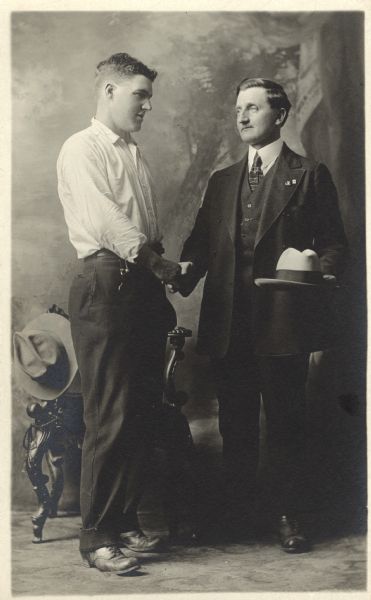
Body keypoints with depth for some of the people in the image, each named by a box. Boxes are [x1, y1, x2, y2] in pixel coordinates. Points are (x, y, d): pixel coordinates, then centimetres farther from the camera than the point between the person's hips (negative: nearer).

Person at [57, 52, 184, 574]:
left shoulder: (134, 156, 22)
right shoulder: (83, 149, -2)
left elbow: (148, 231, 17)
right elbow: (105, 222, -15)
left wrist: (163, 287, 6)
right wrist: (159, 263, -14)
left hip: (144, 286, 8)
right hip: (106, 285, -8)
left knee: (141, 413, 10)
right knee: (110, 417, -6)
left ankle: (125, 523, 22)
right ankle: (96, 536, 6)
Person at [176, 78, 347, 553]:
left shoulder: (309, 175, 6)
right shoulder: (221, 181, 19)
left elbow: (333, 242, 2)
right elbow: (201, 241, 13)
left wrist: (322, 272, -17)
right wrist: (187, 270, -6)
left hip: (282, 321, -4)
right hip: (229, 323, 4)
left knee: (285, 421, 2)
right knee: (235, 423, 10)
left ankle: (287, 516, 15)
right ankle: (237, 514, 22)